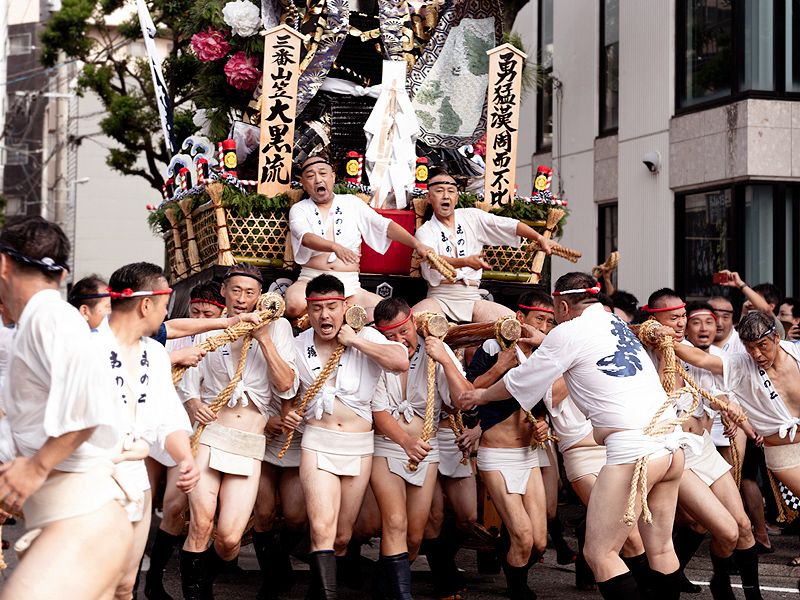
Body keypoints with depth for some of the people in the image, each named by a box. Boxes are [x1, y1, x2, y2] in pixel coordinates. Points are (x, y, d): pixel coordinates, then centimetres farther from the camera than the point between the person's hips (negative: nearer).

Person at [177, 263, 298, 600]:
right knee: (201, 525, -14)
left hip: (249, 445, 0)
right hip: (208, 435, 0)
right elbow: (188, 382, 12)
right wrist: (193, 404, -10)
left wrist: (264, 338, -9)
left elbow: (286, 387, -1)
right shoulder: (208, 328, 8)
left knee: (230, 537, -7)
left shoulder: (277, 327, 8)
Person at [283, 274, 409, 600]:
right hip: (317, 442, 0)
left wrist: (356, 342, -17)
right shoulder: (298, 346, 4)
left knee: (342, 535, 11)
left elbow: (401, 361, -23)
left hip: (359, 446, 0)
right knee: (322, 528, -19)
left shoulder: (366, 337, -3)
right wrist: (287, 411, 0)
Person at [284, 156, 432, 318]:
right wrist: (335, 247, -34)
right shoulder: (299, 209, 8)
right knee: (295, 306, -38)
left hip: (348, 284, 2)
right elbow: (306, 238, -13)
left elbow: (384, 225, 6)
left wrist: (416, 244, -10)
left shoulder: (351, 203, 15)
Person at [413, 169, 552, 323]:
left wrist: (539, 238, -8)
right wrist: (466, 262, -32)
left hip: (471, 297, 3)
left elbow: (509, 225, 6)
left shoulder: (472, 217, 14)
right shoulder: (425, 231, 4)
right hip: (440, 297, -3)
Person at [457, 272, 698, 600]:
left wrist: (481, 395, 28)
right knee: (660, 547, 15)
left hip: (634, 450, -8)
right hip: (672, 441, 8)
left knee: (599, 553, -4)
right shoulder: (616, 323, 20)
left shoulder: (568, 332, -1)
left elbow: (518, 382, 11)